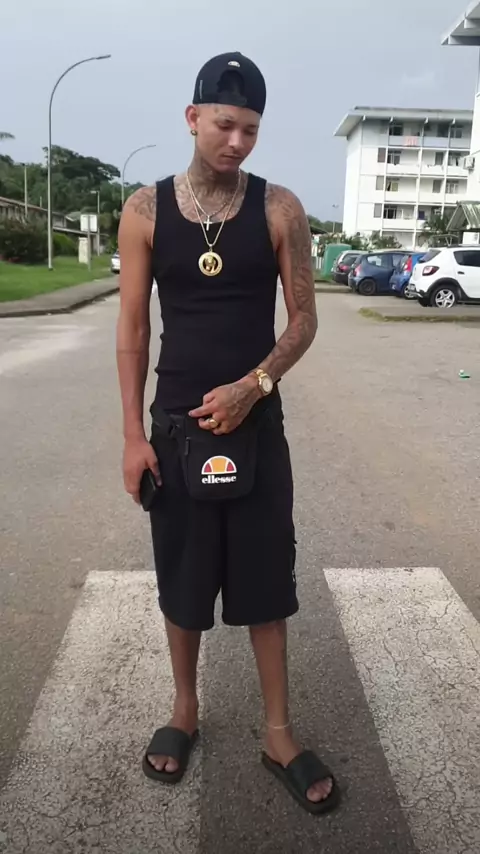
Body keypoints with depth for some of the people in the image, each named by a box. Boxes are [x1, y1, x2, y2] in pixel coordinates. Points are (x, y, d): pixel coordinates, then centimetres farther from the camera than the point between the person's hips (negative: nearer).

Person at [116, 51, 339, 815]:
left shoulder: (279, 210, -2)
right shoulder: (146, 209, 0)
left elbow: (303, 318, 0)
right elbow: (133, 328, 1)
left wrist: (253, 386, -16)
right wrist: (133, 434, -4)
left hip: (255, 425, 0)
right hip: (176, 426, 1)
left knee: (265, 581, 8)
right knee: (181, 581, 13)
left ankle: (279, 732, 27)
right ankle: (185, 709, 36)